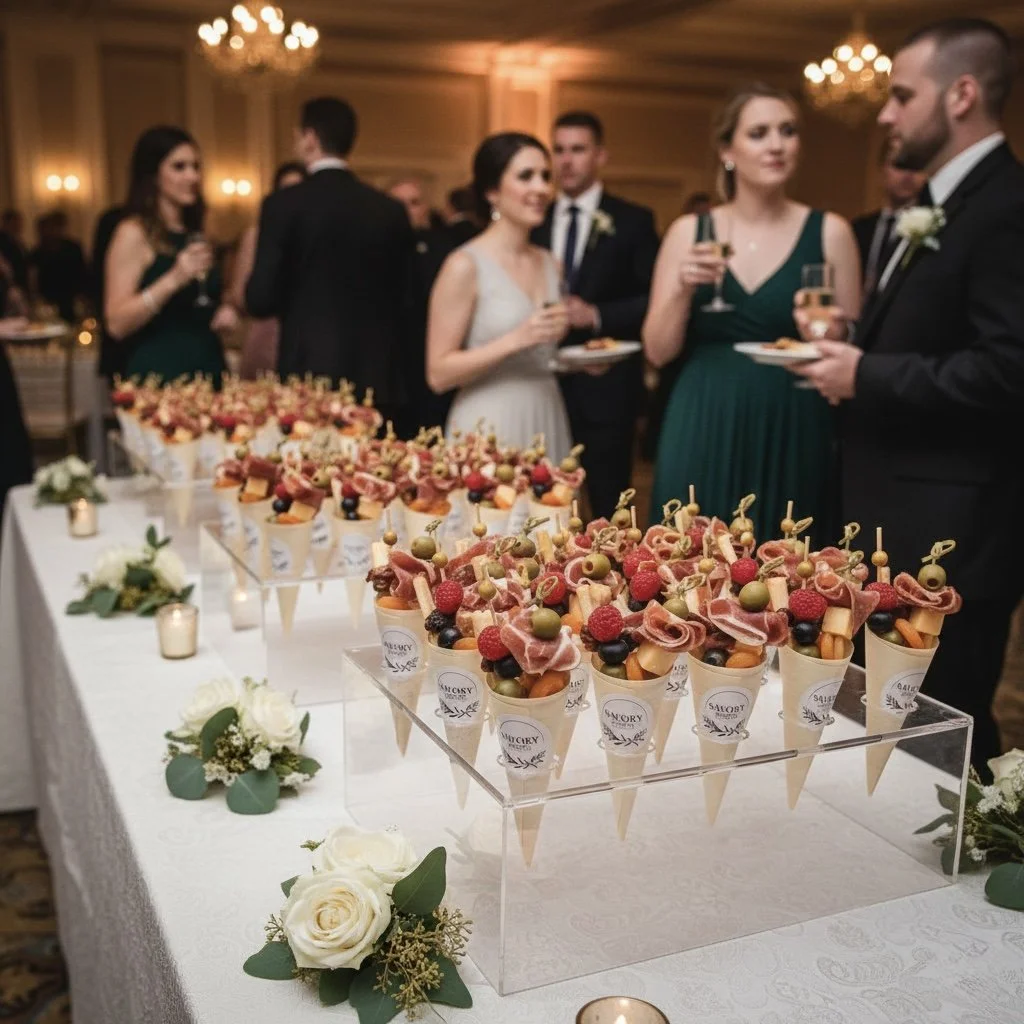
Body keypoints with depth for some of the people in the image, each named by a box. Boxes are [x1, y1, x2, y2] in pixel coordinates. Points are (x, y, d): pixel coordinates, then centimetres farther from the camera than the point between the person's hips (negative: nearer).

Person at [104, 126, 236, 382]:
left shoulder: (195, 235, 13)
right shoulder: (134, 233, -6)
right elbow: (117, 324, -14)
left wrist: (225, 313, 5)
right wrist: (173, 279, -23)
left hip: (209, 370, 6)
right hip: (158, 376, -6)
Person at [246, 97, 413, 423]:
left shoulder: (284, 204, -6)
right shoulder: (392, 211, 6)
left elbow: (260, 300, -7)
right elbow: (402, 300, 11)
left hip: (310, 376, -4)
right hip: (377, 380, 4)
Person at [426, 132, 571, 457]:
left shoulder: (550, 264, 9)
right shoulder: (465, 266, -10)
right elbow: (438, 374, -13)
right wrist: (515, 340, -21)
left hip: (548, 425, 6)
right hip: (489, 430, -6)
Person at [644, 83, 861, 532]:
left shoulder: (829, 232, 1)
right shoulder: (689, 232, 4)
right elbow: (658, 351, 2)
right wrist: (683, 290, -11)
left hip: (792, 438, 0)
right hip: (702, 436, 1)